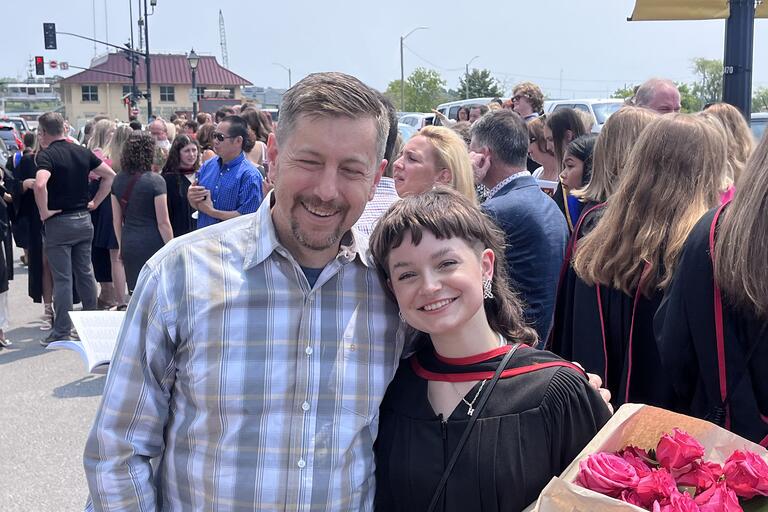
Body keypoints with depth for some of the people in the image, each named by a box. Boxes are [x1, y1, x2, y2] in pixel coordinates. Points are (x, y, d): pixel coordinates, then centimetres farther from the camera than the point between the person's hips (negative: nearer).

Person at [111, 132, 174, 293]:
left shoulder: (118, 180, 5)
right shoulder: (155, 181, -11)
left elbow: (117, 220, 11)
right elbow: (163, 222, -10)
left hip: (129, 245, 5)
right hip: (152, 244, -5)